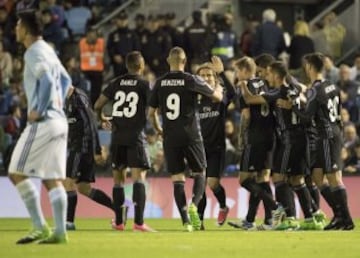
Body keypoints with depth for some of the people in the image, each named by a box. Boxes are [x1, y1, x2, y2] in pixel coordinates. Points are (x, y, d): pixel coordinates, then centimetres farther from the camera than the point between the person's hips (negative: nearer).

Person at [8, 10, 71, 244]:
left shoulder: (35, 53, -12)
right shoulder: (48, 51, 17)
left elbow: (47, 82, -26)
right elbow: (65, 80, 28)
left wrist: (39, 111, -18)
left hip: (43, 123, -9)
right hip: (58, 121, 9)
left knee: (17, 173, -4)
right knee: (52, 179, 8)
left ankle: (40, 227, -7)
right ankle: (60, 232, 2)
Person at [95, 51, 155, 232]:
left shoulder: (116, 83, 7)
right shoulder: (145, 85, -3)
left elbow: (97, 105, 9)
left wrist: (102, 118, 28)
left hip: (117, 136, 4)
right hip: (135, 136, -4)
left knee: (118, 178, 14)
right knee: (139, 178, -9)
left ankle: (119, 222, 18)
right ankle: (139, 222, -21)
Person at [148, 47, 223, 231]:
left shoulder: (160, 83, 3)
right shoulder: (191, 80, -5)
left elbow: (151, 113, 8)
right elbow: (217, 97, 3)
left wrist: (159, 130, 26)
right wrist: (219, 89, 27)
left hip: (170, 137, 2)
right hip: (191, 135, -2)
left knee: (177, 178, 5)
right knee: (199, 173, 11)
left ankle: (185, 220, -4)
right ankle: (194, 205, -15)